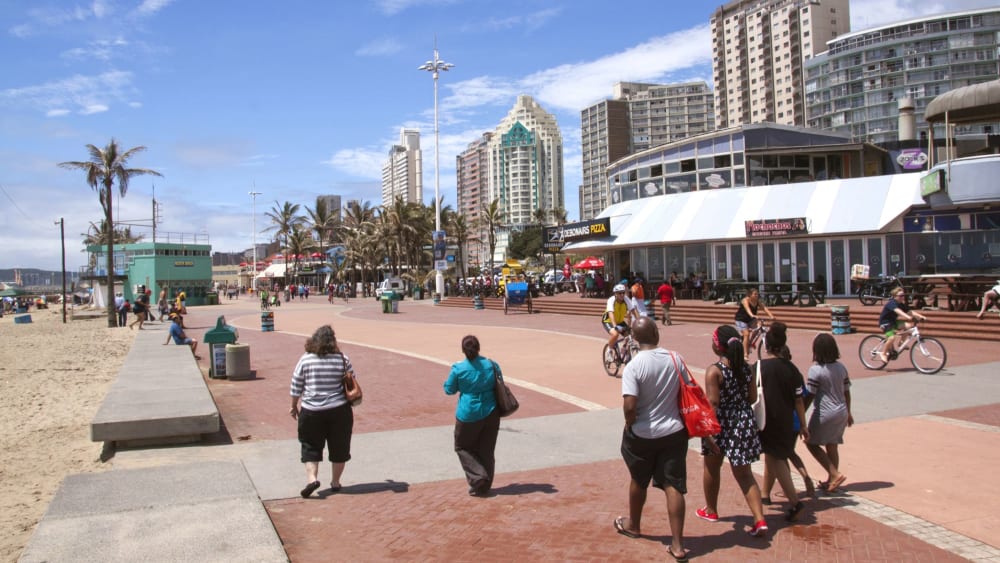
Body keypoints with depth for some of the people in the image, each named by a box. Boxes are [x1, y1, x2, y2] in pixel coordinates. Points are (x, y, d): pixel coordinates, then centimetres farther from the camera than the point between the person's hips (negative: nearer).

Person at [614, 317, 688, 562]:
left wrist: (630, 424, -5)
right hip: (674, 432, 2)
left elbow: (629, 406, -24)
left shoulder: (633, 366, -18)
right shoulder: (675, 359, -5)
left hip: (642, 434, -2)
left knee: (638, 481, 20)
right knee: (673, 486, 4)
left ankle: (633, 525, 42)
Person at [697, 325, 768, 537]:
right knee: (744, 473, 11)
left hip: (722, 424, -5)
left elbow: (712, 403, -22)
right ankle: (760, 520, -2)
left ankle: (711, 510, 36)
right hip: (744, 423, 5)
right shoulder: (745, 367, 0)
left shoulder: (714, 370, -18)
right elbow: (753, 397, 6)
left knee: (711, 467, 19)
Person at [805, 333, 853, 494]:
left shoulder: (816, 370, -16)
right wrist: (848, 412, 23)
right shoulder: (841, 367, 5)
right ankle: (831, 481, 21)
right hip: (841, 413, 7)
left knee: (812, 443, 7)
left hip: (825, 413, -7)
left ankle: (835, 474, -3)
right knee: (832, 446, 14)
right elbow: (846, 392, 12)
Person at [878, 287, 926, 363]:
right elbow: (898, 311, -39)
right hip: (885, 323, -8)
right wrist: (908, 317, -54)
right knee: (892, 337, -27)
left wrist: (921, 316, -19)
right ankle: (883, 353, -9)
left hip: (893, 321, 8)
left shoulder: (902, 305, 3)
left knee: (909, 325, -13)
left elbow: (911, 312, -4)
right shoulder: (891, 303, -22)